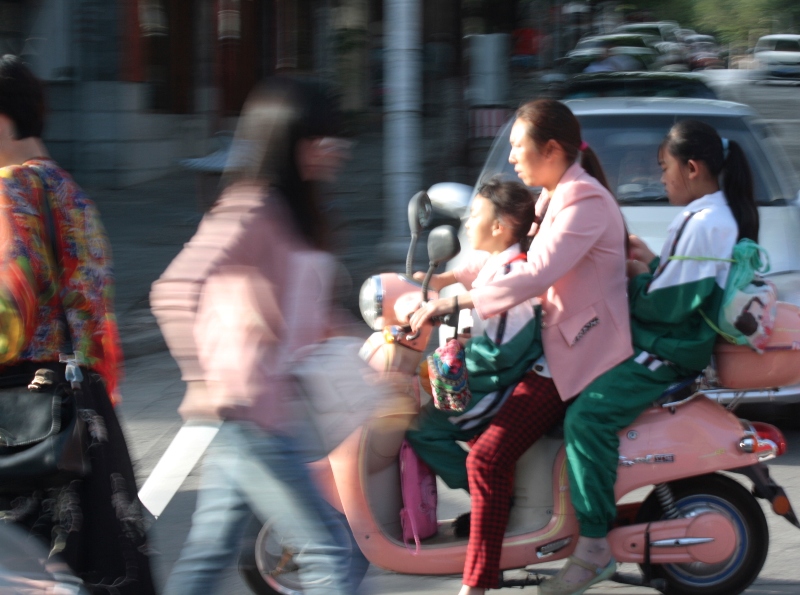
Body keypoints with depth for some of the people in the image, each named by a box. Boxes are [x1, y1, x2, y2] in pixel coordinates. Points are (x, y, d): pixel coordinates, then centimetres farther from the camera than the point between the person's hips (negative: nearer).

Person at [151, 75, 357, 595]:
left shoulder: (292, 216, 15)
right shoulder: (249, 215, -15)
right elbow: (174, 292, -27)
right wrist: (208, 383, -25)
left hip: (273, 416, 9)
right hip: (253, 418, -9)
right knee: (328, 553, -6)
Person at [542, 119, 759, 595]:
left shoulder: (704, 224, -18)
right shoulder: (719, 217, 15)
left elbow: (671, 305, -20)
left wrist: (639, 280, -4)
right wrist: (652, 265, 10)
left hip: (667, 355, -11)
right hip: (658, 344, 11)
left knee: (587, 418, -26)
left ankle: (594, 547, -28)